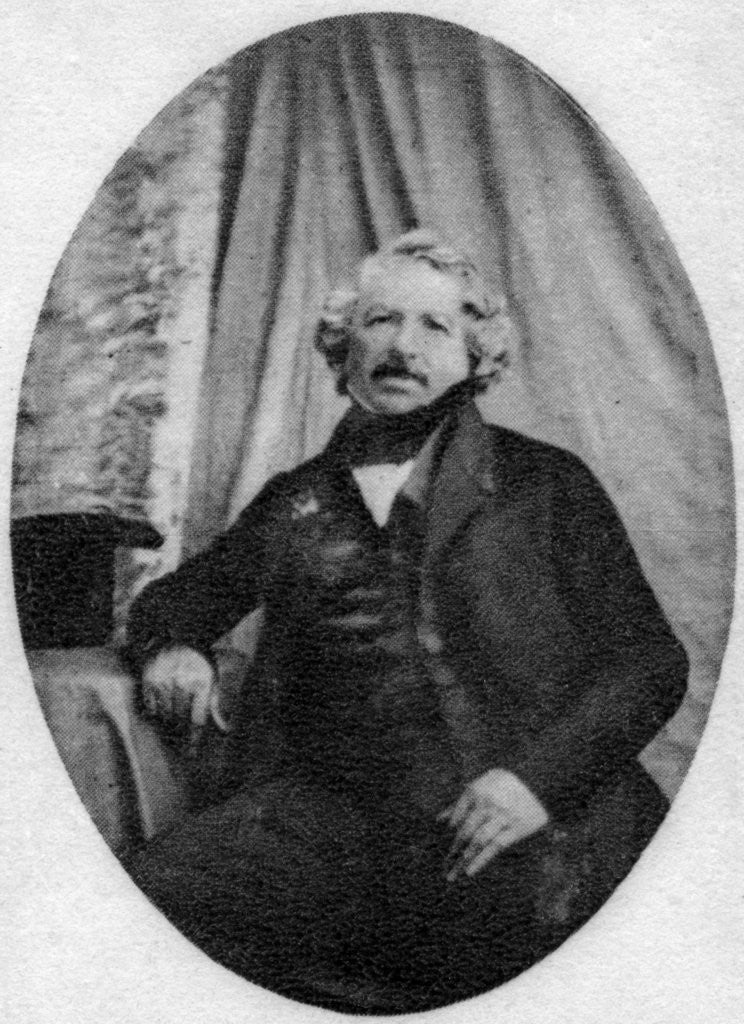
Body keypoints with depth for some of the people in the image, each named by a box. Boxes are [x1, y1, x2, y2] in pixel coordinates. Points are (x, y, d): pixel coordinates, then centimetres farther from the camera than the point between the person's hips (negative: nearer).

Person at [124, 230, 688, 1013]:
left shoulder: (546, 484, 12)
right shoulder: (294, 500, 21)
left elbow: (650, 658, 7)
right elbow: (179, 594, 32)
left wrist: (537, 773, -10)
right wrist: (170, 648, 7)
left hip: (531, 812, -2)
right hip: (330, 809, 2)